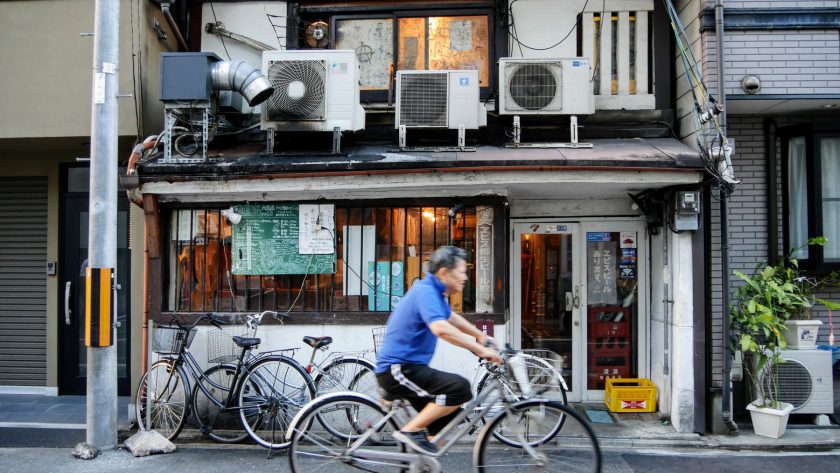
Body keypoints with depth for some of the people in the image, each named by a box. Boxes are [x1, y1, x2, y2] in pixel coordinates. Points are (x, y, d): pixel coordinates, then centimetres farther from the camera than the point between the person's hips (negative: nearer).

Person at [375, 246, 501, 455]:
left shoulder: (434, 292, 12)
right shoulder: (425, 291, -19)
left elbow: (451, 317, 32)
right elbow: (440, 328, -35)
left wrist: (481, 336, 28)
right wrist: (481, 350, -30)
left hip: (406, 367, 11)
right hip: (397, 369, -11)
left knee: (450, 416, 17)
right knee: (460, 387, -24)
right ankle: (411, 430, -13)